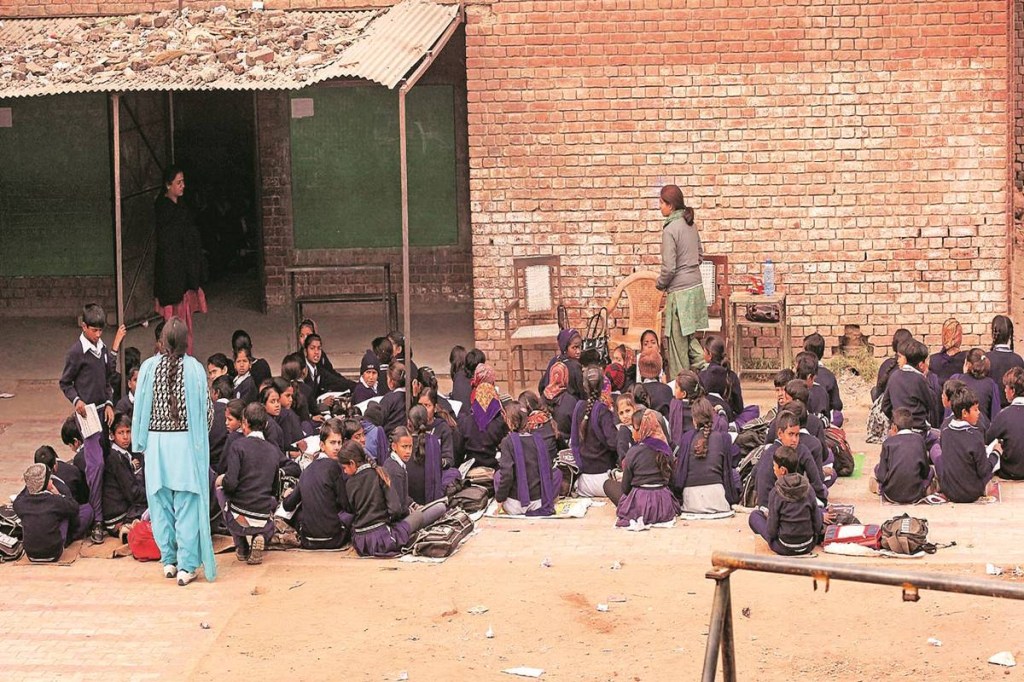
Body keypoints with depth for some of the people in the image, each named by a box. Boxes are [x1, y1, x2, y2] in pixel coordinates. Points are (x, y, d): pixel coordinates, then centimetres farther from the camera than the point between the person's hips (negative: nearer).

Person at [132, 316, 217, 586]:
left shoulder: (148, 367, -4)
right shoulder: (194, 368, -8)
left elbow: (140, 409, 1)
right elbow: (207, 409, -3)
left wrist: (141, 442, 13)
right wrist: (199, 436, 15)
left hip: (156, 442, 2)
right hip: (186, 443, -2)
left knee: (161, 505, 13)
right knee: (188, 507, 2)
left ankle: (169, 561, 19)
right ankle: (186, 566, 1)